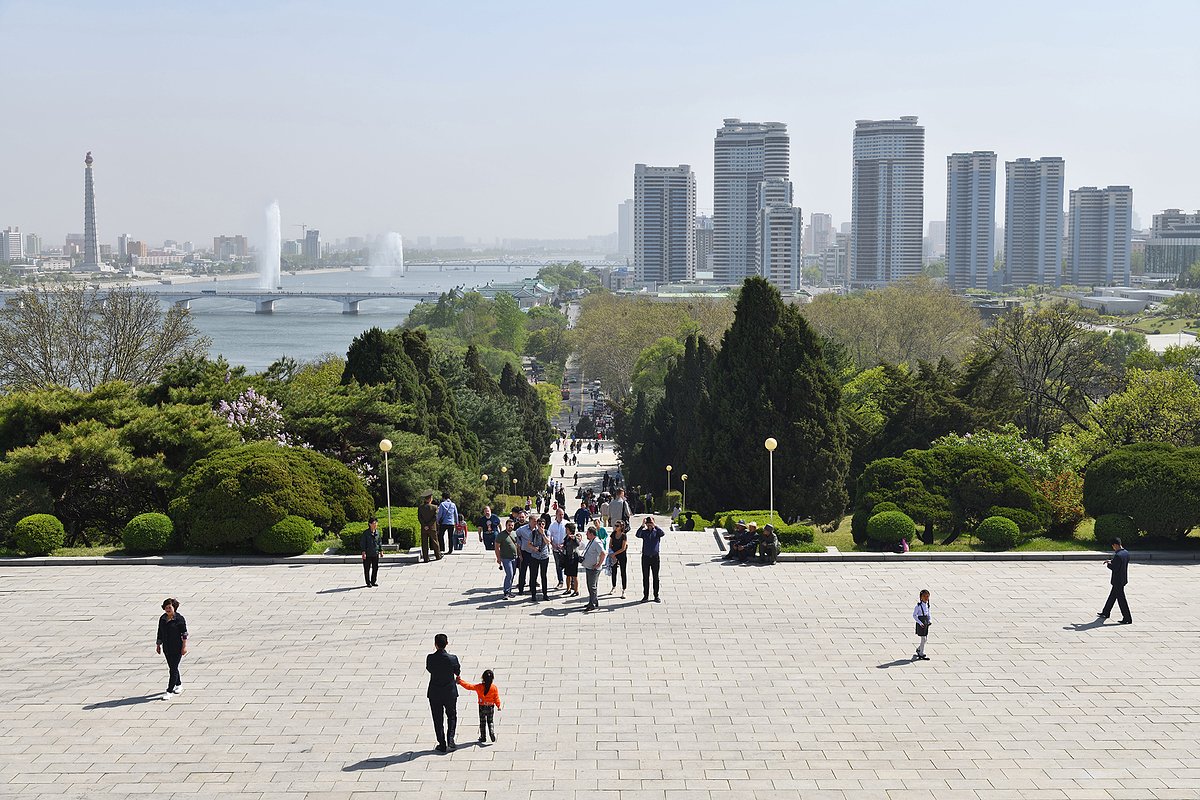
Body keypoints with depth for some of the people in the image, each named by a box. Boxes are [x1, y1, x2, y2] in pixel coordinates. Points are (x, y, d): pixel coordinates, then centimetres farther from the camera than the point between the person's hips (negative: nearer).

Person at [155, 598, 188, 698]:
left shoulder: (179, 618, -10)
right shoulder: (162, 619, 6)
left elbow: (184, 634, -9)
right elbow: (160, 633, 15)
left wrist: (184, 646, -12)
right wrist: (158, 645, 14)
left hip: (177, 647, -6)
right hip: (167, 647, 6)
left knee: (174, 668, -7)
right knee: (172, 667, 16)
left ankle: (169, 691, -6)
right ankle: (178, 684, 36)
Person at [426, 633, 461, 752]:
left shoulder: (430, 658, -14)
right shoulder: (452, 658, -15)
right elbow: (458, 672, 2)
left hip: (434, 694, 0)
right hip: (450, 693, 0)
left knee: (438, 719, 11)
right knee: (452, 716, 20)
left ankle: (442, 744, 13)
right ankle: (450, 739, 6)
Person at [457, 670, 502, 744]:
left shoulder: (479, 687, -14)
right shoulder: (494, 687, -12)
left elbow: (469, 686, -13)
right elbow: (496, 698, -6)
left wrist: (460, 681, -6)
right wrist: (498, 705, 7)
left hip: (482, 707, -1)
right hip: (491, 707, 1)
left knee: (482, 722, 13)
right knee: (491, 722, 14)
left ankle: (483, 737, 16)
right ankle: (492, 733, -5)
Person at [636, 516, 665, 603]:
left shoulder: (656, 531, 3)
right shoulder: (644, 532, 5)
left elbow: (662, 533, -18)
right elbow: (638, 535, -15)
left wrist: (654, 525, -22)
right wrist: (642, 526, -25)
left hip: (655, 556, -1)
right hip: (645, 557, 1)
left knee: (656, 577, 5)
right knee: (645, 577, 3)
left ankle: (656, 596, 12)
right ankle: (645, 596, 10)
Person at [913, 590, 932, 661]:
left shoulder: (927, 604, 5)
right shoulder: (919, 605, -16)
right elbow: (914, 615, -15)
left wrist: (929, 620, 2)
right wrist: (920, 623, -19)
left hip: (926, 622, 7)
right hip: (921, 622, -7)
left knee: (926, 637, 12)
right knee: (923, 638, -3)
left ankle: (918, 650, 32)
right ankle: (921, 654, 7)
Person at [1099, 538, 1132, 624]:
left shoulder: (1118, 555, -26)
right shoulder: (1126, 553, 4)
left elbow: (1114, 568, -24)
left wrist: (1108, 564, -6)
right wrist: (1111, 561, 12)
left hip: (1118, 581, -10)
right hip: (1123, 578, 10)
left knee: (1121, 599, -2)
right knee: (1112, 596, 22)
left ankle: (1128, 619, 1)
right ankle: (1106, 613, 35)